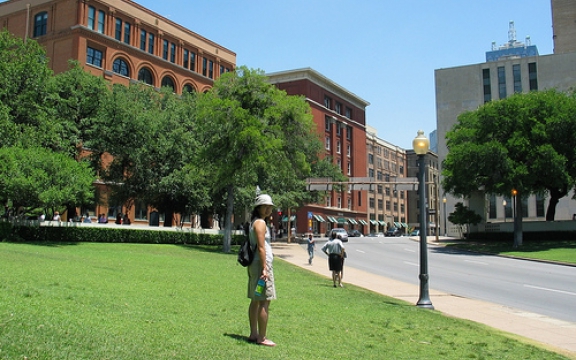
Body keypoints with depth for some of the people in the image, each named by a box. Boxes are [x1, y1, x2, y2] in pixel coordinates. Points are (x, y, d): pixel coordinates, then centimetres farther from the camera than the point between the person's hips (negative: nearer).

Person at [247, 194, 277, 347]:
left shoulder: (254, 222, 17)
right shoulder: (260, 223, -12)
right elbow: (261, 247, -19)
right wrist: (264, 269, -21)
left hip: (254, 265, 11)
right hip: (261, 264, -11)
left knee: (255, 300, 14)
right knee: (265, 301, -8)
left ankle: (253, 334, 21)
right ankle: (262, 338, -5)